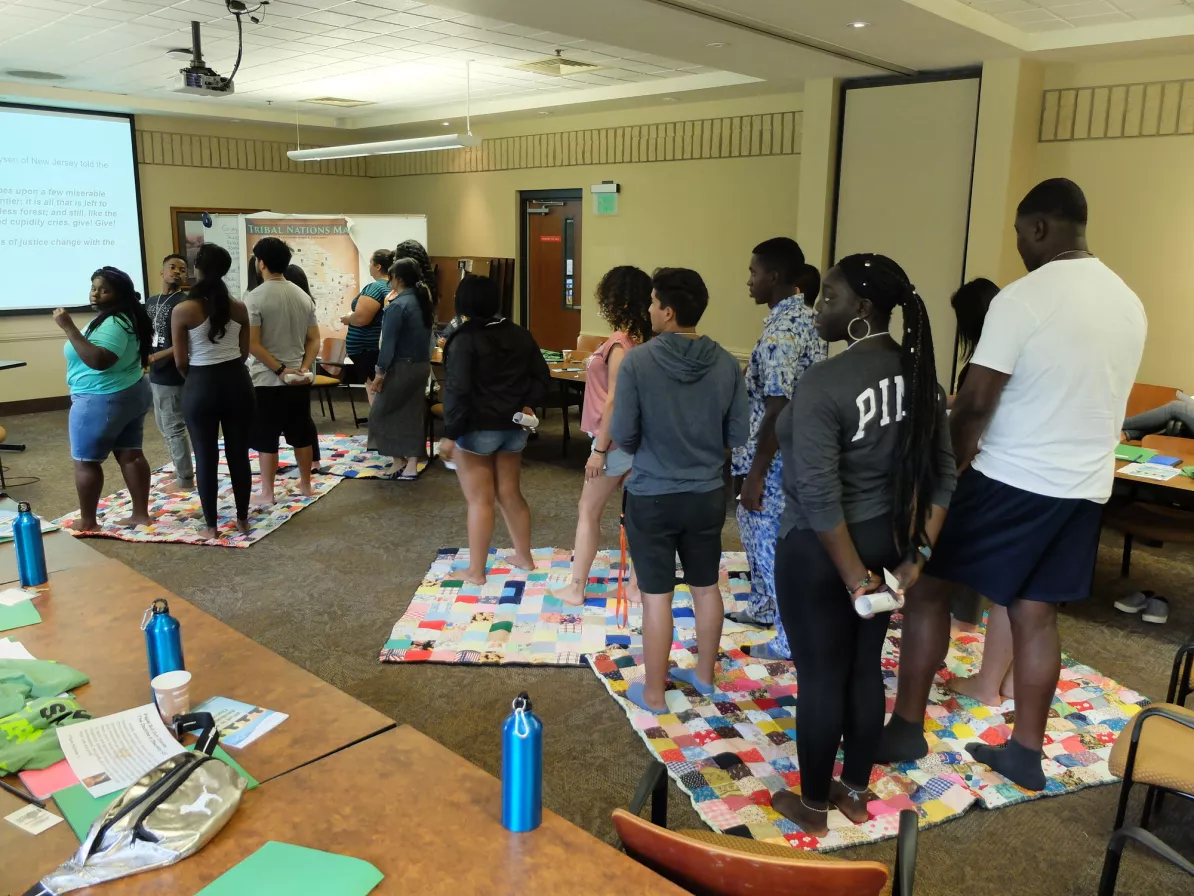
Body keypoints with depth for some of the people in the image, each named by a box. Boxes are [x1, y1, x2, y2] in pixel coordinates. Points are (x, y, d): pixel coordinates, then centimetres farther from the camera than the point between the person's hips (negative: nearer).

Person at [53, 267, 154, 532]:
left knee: (86, 461, 3)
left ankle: (87, 521, 11)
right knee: (130, 455, 10)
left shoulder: (113, 323, -21)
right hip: (131, 394, 10)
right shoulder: (125, 318, 11)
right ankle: (141, 514, 13)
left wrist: (69, 327, -29)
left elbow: (98, 360, -32)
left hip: (103, 401, -10)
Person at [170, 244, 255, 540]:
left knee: (206, 457, 7)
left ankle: (211, 526, 14)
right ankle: (242, 519, 20)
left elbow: (181, 362, -5)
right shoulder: (239, 308, -2)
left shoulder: (183, 311, -11)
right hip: (237, 382, 3)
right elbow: (244, 352, 5)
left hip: (201, 386, -3)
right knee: (239, 454, 11)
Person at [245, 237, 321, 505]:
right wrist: (304, 368, -5)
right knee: (302, 435, 14)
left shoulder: (255, 298, -12)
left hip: (267, 381, -5)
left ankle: (267, 493, 11)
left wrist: (280, 369, -13)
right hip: (299, 380, 5)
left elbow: (252, 344, -17)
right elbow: (314, 339, 3)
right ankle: (306, 484, 25)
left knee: (266, 440, 4)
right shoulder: (303, 296, 5)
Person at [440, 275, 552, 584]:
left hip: (477, 429, -6)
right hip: (514, 428, 6)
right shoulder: (520, 335, 7)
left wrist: (450, 432, -15)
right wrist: (527, 405, 2)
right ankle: (524, 556, 29)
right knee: (510, 494, 18)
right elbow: (542, 377, 9)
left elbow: (458, 390, -19)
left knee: (480, 501, 0)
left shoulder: (464, 339, -13)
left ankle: (476, 571, 9)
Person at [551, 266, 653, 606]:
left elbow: (614, 402, -21)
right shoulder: (640, 340, 5)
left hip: (616, 441, -8)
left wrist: (599, 449, -16)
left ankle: (576, 588, 14)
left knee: (588, 512, 5)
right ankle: (636, 585, 22)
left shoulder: (619, 345, -19)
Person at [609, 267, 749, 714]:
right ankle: (704, 674, 37)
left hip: (652, 496, -4)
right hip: (707, 494, 4)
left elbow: (622, 435, -14)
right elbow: (738, 434, -1)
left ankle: (653, 692, 20)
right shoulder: (726, 363, -6)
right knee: (706, 588, 19)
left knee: (657, 596, 7)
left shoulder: (638, 360, -17)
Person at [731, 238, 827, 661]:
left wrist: (755, 474, -23)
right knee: (758, 531, 26)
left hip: (776, 461, -10)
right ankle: (764, 607, 43)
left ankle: (793, 640, 17)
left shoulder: (780, 332, -24)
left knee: (774, 546, 3)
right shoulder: (809, 319, 7)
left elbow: (777, 410, -28)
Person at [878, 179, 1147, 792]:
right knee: (1036, 615, 14)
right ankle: (1026, 752, 23)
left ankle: (906, 728, 12)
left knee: (927, 586, 5)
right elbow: (1091, 399, 17)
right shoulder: (1129, 303, 9)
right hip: (1084, 488, 7)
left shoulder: (1022, 298, -15)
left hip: (1011, 482, -7)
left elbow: (974, 404, -16)